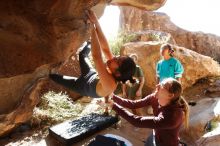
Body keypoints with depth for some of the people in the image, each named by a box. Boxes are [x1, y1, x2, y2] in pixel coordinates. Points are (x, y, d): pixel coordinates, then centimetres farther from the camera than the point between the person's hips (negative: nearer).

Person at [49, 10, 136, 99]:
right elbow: (105, 48, -31)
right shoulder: (113, 73, -28)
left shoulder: (109, 84, -47)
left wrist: (92, 25, -56)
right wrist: (96, 22, -40)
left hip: (82, 85, -4)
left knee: (53, 76, 11)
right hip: (91, 76, 4)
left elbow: (96, 56, -57)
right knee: (82, 55, 18)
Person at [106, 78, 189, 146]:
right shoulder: (155, 98, -19)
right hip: (154, 137, 5)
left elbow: (138, 122, -38)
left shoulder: (172, 116, -39)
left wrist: (114, 106, -36)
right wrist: (113, 97, -24)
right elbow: (133, 104, -14)